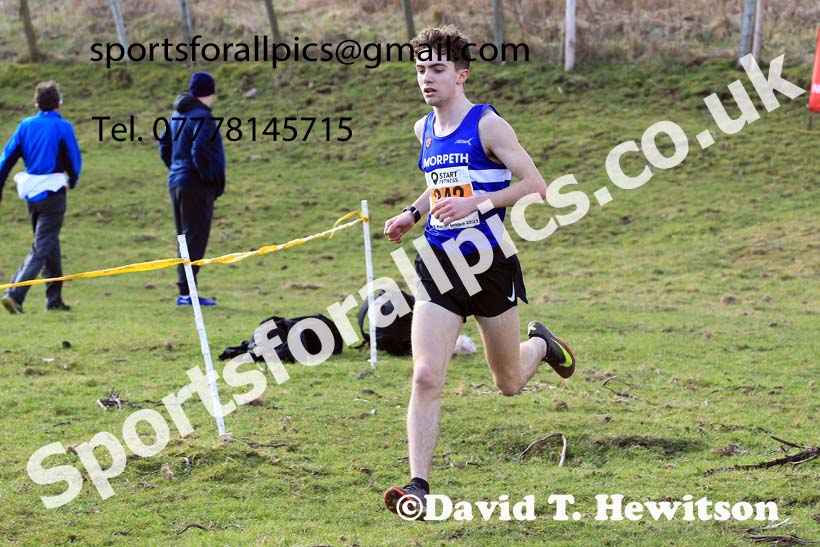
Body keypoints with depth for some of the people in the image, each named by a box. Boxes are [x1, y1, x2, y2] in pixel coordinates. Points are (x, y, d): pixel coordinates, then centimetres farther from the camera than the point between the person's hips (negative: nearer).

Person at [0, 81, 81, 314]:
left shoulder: (26, 125, 4)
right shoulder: (63, 127, -8)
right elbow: (74, 161, -4)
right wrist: (72, 181, 17)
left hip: (30, 192, 5)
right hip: (52, 191, -5)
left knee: (49, 244, 19)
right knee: (42, 247, -5)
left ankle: (54, 299, 24)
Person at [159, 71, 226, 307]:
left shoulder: (178, 115, 13)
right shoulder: (201, 117, -14)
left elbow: (164, 145, 20)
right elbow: (200, 152, -23)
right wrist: (212, 181, -14)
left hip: (176, 182, 9)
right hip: (197, 187, -9)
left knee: (186, 238, 14)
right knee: (195, 238, -7)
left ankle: (185, 292, 16)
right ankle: (186, 291, -11)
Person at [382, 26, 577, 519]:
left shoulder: (487, 125, -11)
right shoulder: (425, 129, 9)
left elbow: (535, 185, -13)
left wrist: (477, 203, -22)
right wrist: (414, 213, 12)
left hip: (490, 263, -4)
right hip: (439, 265, 4)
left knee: (510, 384, 12)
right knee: (426, 377, -13)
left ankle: (541, 345, 48)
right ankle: (419, 487, -13)